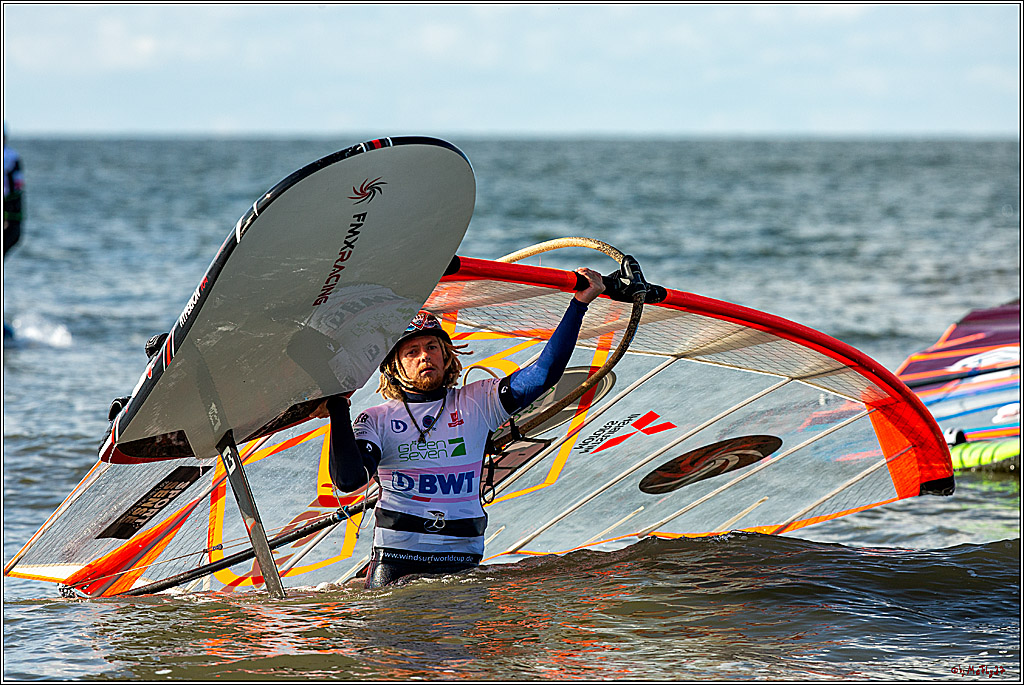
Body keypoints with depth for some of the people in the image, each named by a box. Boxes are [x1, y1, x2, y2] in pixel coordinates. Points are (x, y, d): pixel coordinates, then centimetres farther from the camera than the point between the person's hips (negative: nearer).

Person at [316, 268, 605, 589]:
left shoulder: (476, 403, 10)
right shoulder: (377, 420, 7)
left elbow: (542, 375, 2)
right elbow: (348, 480, -7)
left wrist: (579, 303, -3)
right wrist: (338, 412, -16)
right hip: (396, 558, -1)